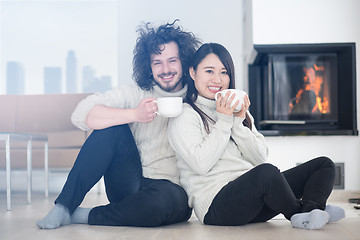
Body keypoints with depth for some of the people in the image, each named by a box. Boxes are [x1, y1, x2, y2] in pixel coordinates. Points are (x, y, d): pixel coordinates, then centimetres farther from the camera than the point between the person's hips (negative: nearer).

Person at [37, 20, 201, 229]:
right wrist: (135, 114, -23)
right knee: (111, 127, -19)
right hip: (130, 186, 1)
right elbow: (82, 114, -12)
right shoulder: (135, 94, 3)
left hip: (172, 189, -1)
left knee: (172, 199, -37)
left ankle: (85, 216, -16)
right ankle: (64, 206, -17)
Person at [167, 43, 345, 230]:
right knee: (266, 172, -38)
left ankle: (312, 209, -30)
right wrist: (223, 121, -10)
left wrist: (238, 122, -3)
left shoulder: (237, 109, 21)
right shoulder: (184, 114, 1)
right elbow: (201, 164, -14)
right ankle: (297, 213, -13)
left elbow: (260, 159, 9)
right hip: (216, 204, -8)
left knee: (324, 164, -1)